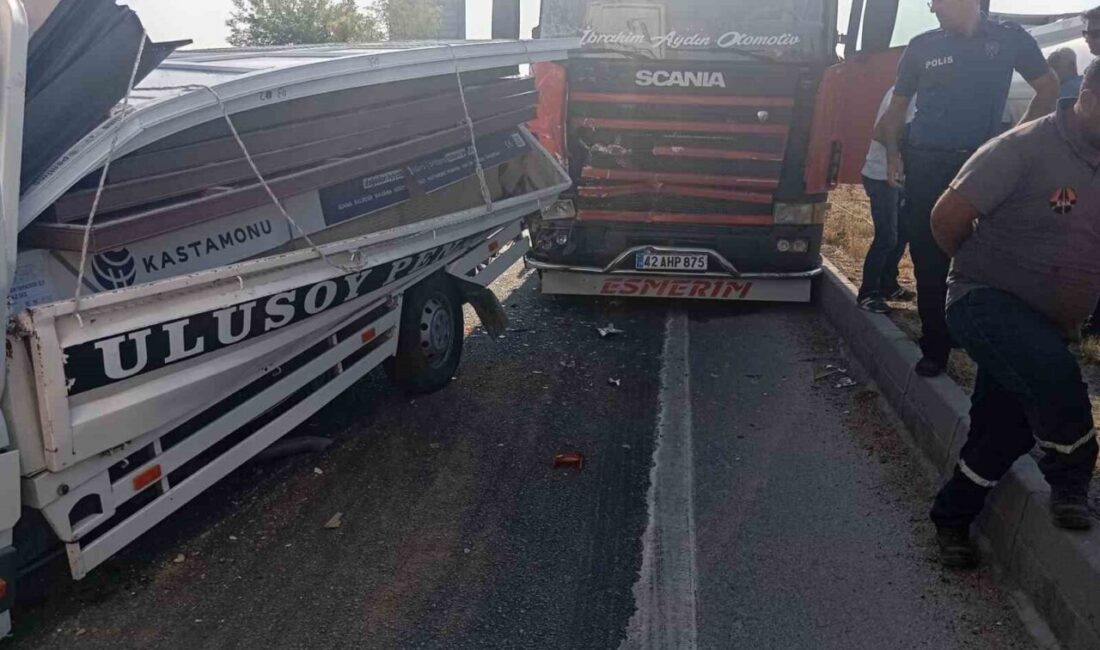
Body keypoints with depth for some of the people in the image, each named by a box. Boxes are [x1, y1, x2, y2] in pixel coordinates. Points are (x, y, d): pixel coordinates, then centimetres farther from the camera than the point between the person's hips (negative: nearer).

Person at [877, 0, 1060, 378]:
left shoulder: (1010, 39, 4)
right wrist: (893, 154, -2)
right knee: (928, 260, 1)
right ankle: (935, 348, 12)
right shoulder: (922, 47, 6)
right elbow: (897, 107, 12)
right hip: (925, 165, 1)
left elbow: (1048, 88, 15)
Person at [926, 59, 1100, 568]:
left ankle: (952, 518, 28)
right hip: (987, 302, -7)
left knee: (1009, 432, 8)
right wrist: (983, 268, 1)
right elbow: (948, 217, -15)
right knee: (1055, 374, -32)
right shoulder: (1025, 149, -15)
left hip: (1048, 325, 7)